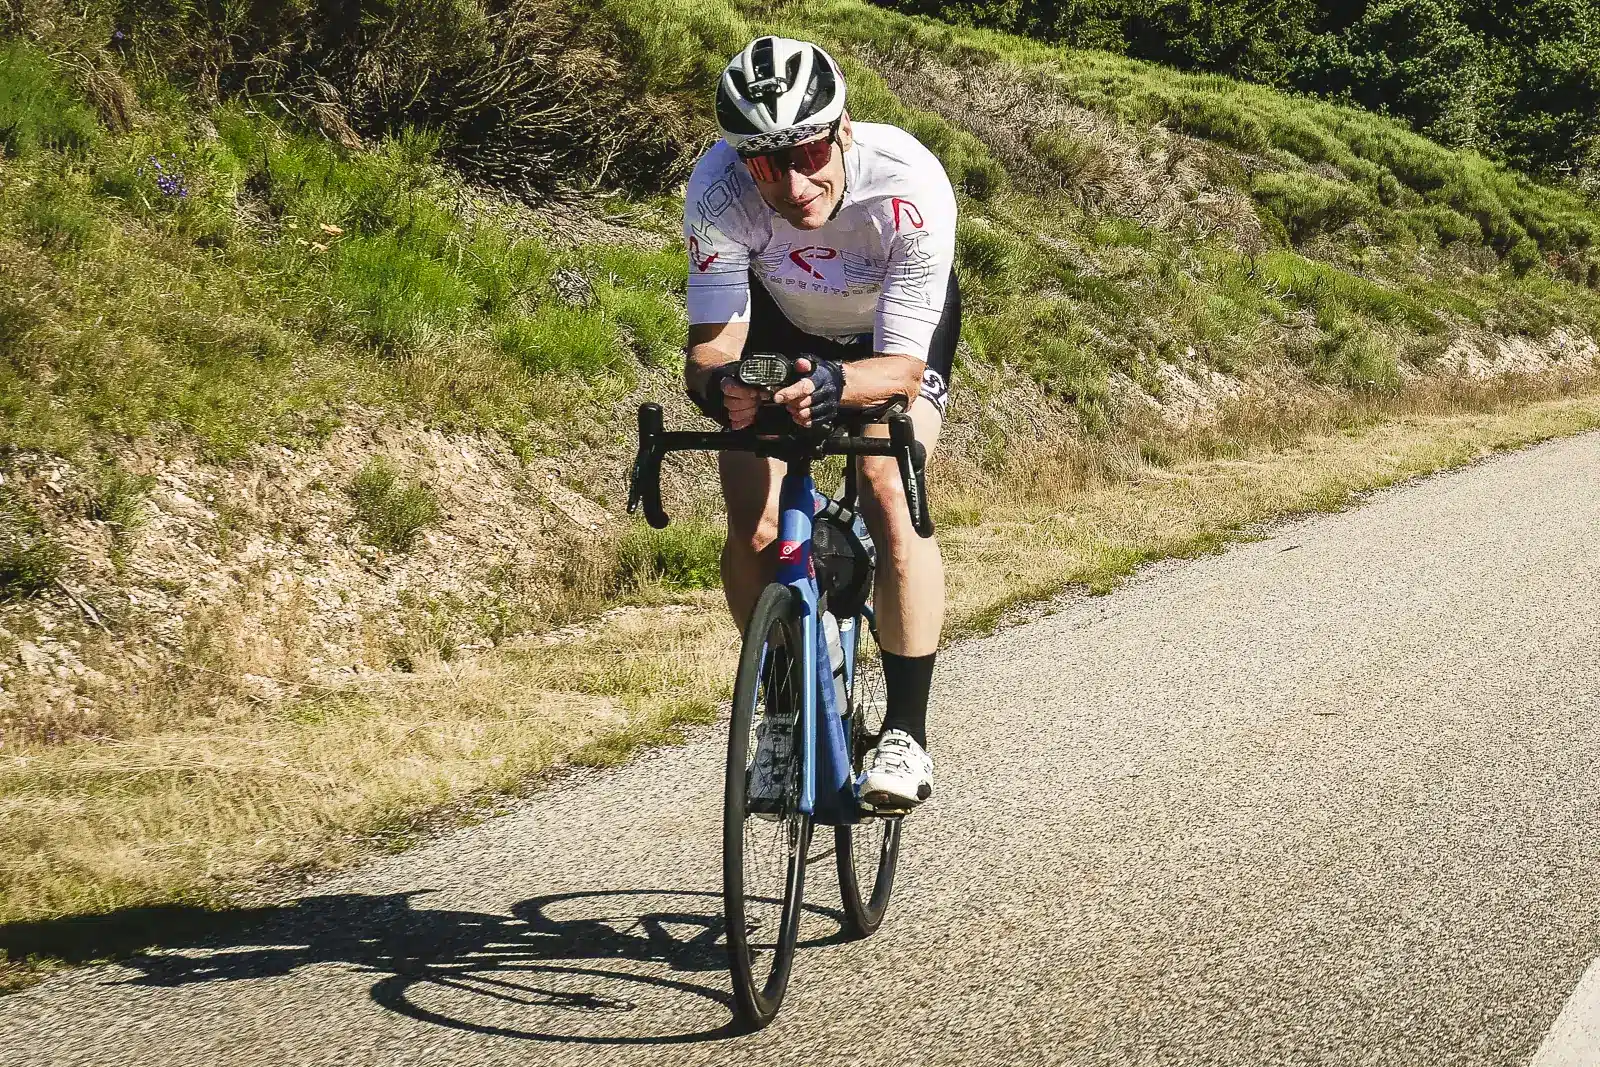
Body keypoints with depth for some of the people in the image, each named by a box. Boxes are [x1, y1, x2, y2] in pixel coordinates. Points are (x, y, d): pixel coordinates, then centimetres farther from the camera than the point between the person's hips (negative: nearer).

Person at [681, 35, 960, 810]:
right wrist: (717, 383, -56)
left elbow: (902, 365, -36)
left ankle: (906, 733, -15)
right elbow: (712, 339, -33)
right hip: (782, 320, 2)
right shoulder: (717, 190, -35)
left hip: (898, 326, -2)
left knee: (890, 495, -25)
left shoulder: (910, 186, -39)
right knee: (752, 524, -13)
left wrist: (837, 383, -57)